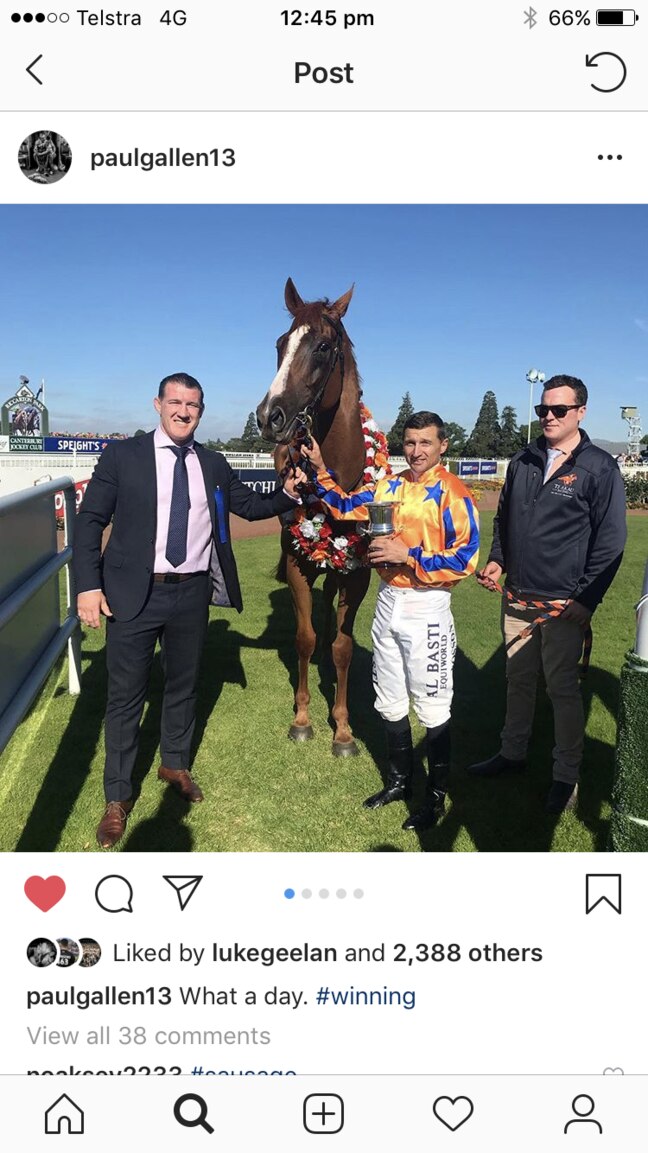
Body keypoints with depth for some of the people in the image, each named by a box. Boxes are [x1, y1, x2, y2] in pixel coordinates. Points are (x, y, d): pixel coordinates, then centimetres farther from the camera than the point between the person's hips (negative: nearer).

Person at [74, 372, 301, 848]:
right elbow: (90, 520, -4)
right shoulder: (122, 455, -3)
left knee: (184, 685, 18)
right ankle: (118, 797, 20)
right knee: (126, 696, 5)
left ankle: (176, 764, 42)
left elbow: (252, 506, 14)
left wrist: (288, 493, -5)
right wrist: (89, 586, -11)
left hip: (192, 594, 3)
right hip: (134, 594, -3)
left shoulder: (214, 464, 7)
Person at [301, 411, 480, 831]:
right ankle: (401, 781, 36)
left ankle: (437, 796, 20)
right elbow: (345, 507, 14)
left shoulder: (452, 493, -13)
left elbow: (465, 559, -19)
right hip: (388, 603, 7)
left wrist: (409, 556, -23)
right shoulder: (389, 487, 9)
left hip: (427, 608, -7)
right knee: (390, 703, 18)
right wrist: (320, 469, 5)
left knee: (432, 708, 4)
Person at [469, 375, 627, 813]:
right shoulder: (523, 461, 9)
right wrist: (497, 560, 5)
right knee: (518, 680, 17)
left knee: (563, 688, 3)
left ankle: (567, 777, 16)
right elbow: (504, 517, 20)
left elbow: (610, 541, -9)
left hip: (564, 606, -5)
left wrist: (586, 599, -13)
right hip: (517, 598, 6)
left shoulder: (600, 468, -7)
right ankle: (513, 753, 33)